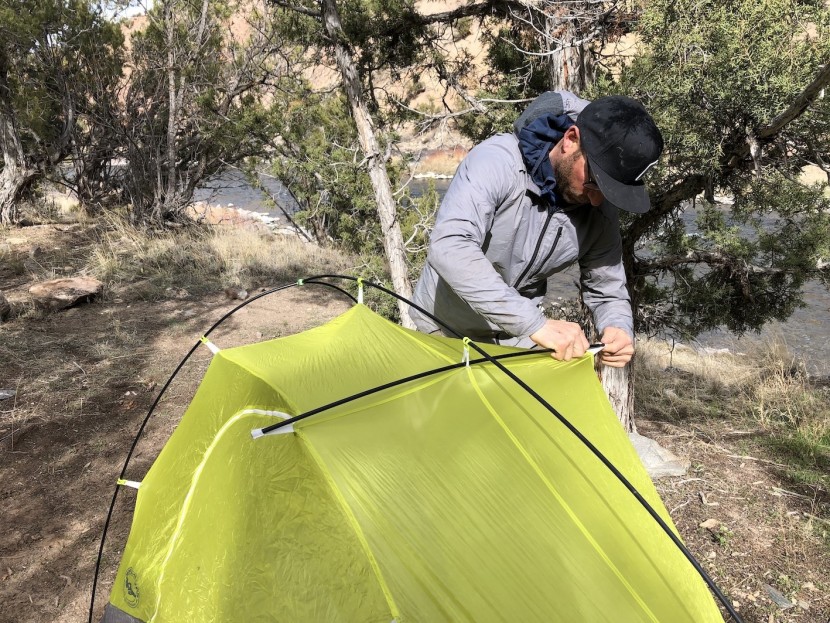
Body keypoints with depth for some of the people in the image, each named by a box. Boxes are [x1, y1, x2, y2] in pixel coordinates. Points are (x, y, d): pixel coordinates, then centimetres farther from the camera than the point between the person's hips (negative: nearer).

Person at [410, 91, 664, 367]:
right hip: (442, 333, -4)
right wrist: (536, 324, -47)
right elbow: (449, 247, -43)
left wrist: (619, 331, -23)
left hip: (515, 339, 4)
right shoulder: (497, 160, -28)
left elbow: (607, 293, 2)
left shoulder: (600, 214, -11)